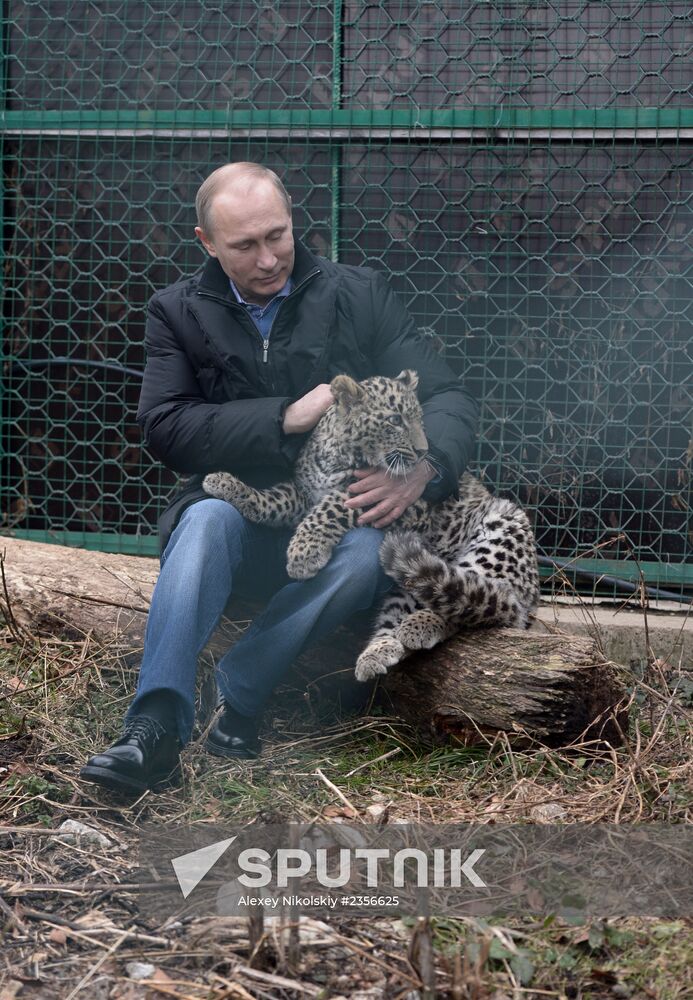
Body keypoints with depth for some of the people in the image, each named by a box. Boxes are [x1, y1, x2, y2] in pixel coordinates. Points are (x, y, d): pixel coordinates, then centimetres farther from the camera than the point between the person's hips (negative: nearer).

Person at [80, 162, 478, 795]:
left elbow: (448, 398, -2)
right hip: (239, 516, 0)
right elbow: (166, 430, -9)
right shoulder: (180, 313, 5)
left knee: (367, 553, -34)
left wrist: (423, 468, -24)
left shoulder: (360, 296, 3)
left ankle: (234, 695, -24)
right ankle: (156, 729, -41)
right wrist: (289, 417, -18)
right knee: (208, 516, -35)